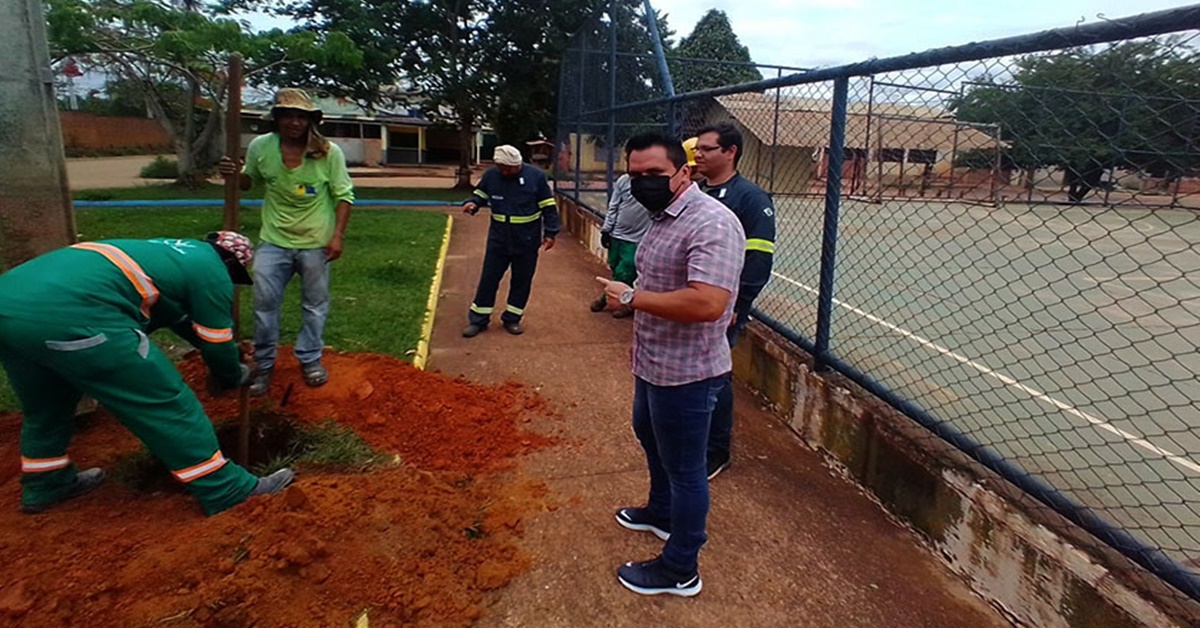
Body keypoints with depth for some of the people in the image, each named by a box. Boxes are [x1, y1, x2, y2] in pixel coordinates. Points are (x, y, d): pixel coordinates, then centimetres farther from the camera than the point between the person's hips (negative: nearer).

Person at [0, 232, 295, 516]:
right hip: (68, 314, -10)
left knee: (45, 405, 32)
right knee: (166, 402, 1)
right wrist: (234, 376, 33)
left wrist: (231, 351, 54)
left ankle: (45, 484, 52)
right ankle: (228, 491, 10)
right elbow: (216, 344, 13)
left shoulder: (175, 252, 32)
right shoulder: (212, 270, 7)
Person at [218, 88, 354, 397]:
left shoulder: (329, 152, -13)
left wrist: (338, 235, -11)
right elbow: (250, 181, 12)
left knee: (315, 304, 11)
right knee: (264, 302, 4)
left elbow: (343, 195, -5)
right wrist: (233, 175, -12)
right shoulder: (260, 147, -6)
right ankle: (263, 365, 22)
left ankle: (310, 359, 29)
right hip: (274, 240, 2)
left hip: (315, 243, -1)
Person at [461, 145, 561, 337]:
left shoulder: (536, 176, -9)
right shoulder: (491, 175, -3)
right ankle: (478, 319, 15)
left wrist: (550, 232, -8)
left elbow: (548, 207, -3)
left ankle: (512, 318, 23)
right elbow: (480, 195, 12)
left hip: (526, 240, -1)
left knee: (522, 280, 8)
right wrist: (473, 203, -11)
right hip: (498, 238, 1)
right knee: (488, 278, 4)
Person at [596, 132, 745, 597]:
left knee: (684, 469, 5)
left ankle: (680, 570, 26)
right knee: (649, 436, 29)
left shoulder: (711, 223, -25)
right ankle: (662, 511, 55)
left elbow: (707, 303, -36)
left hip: (686, 375, -11)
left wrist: (630, 297, -28)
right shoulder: (660, 217, 7)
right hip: (652, 365, 11)